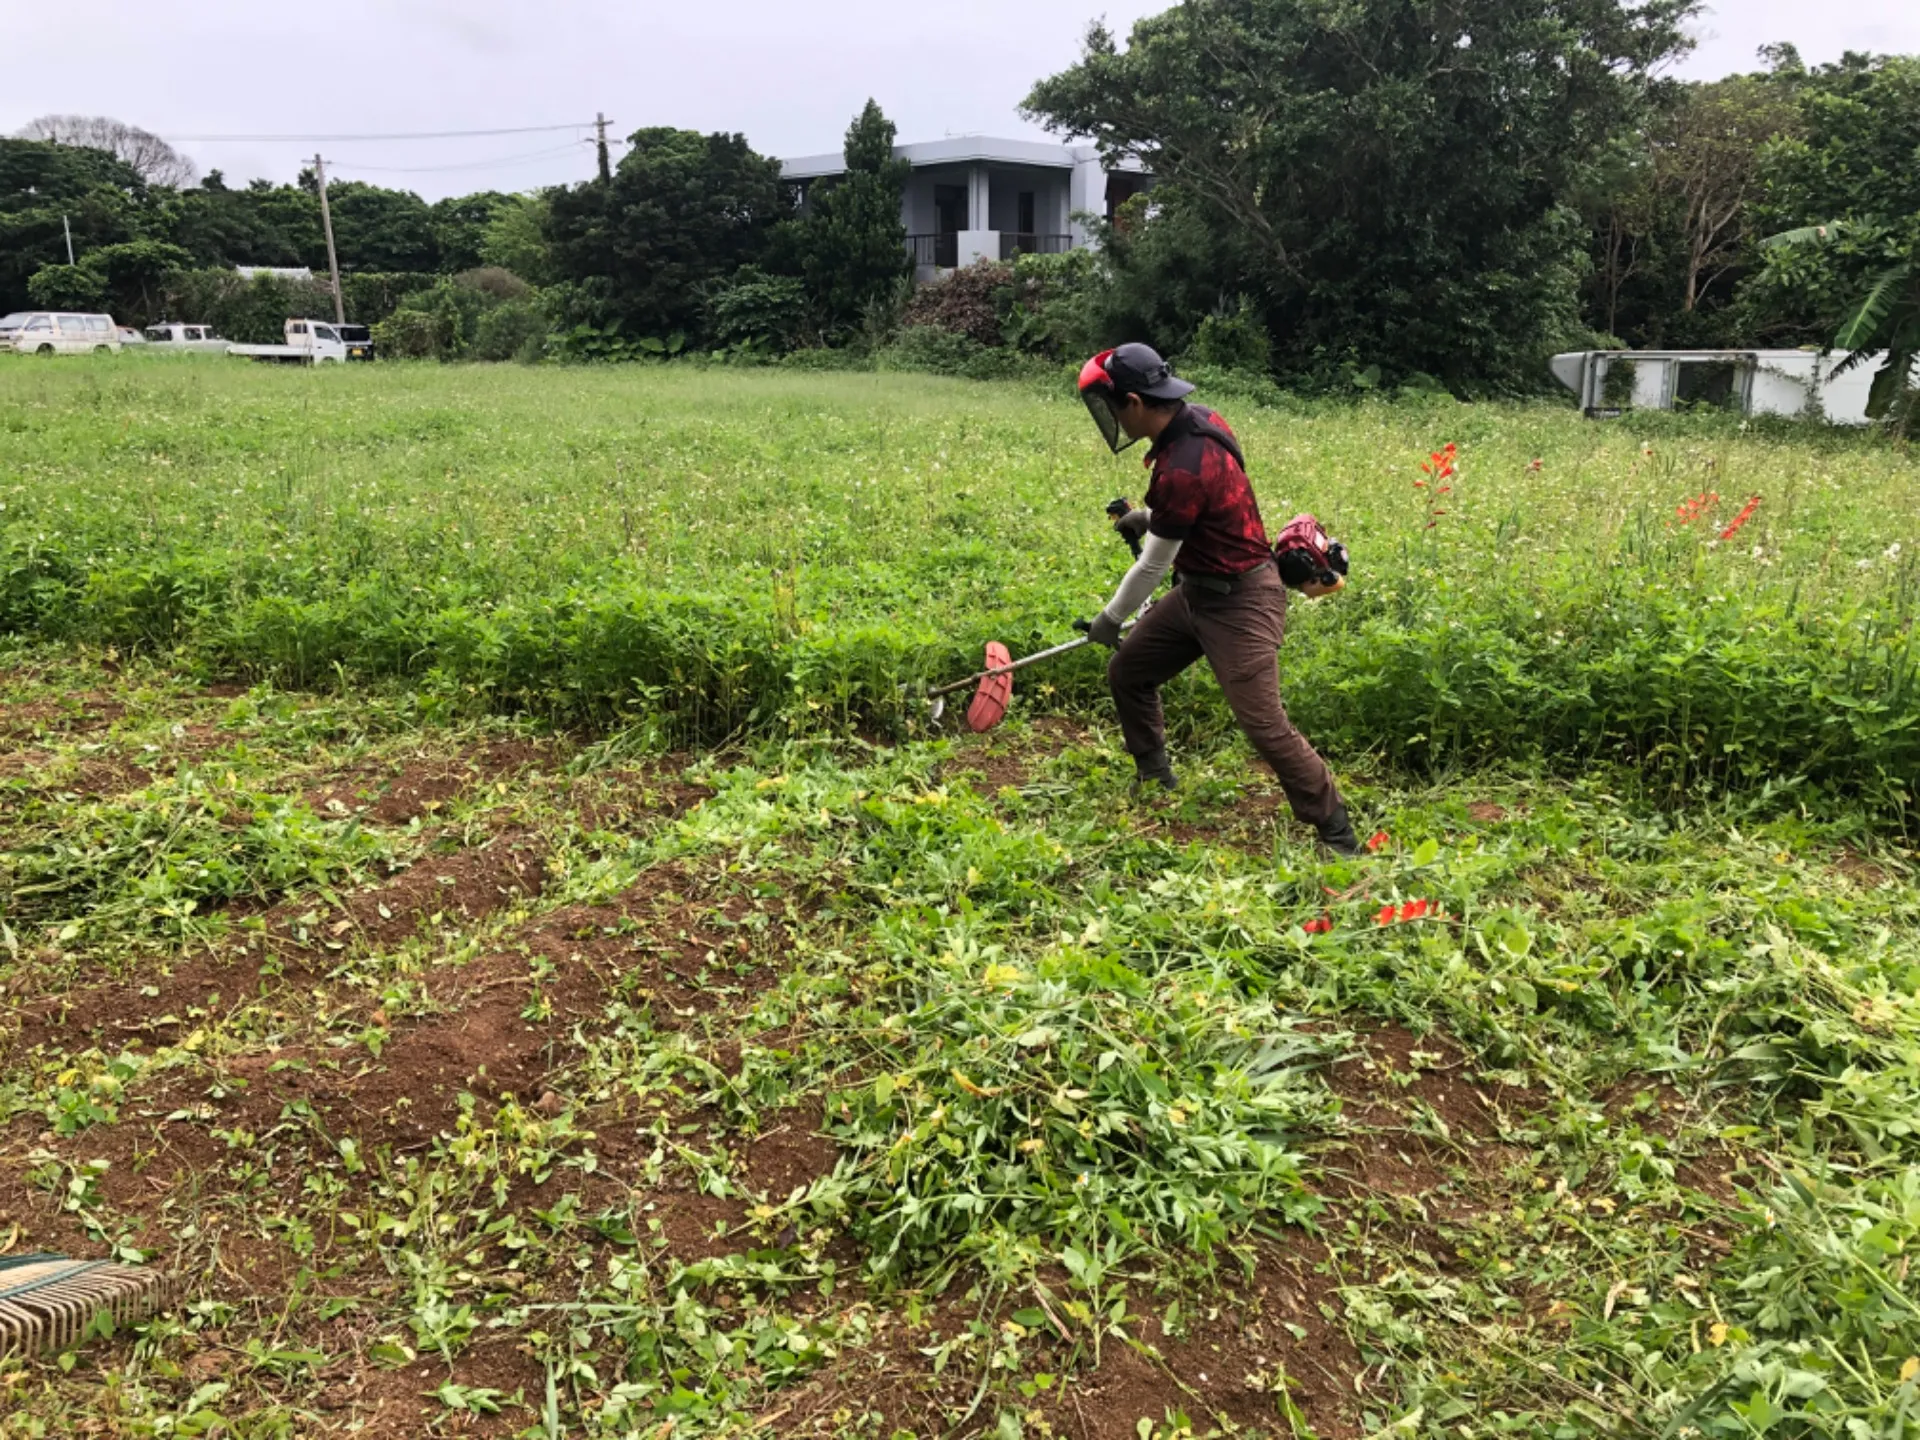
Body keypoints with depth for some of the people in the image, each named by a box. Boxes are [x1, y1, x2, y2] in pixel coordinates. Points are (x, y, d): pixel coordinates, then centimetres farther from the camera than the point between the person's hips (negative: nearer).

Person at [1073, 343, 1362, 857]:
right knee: (1127, 672, 15)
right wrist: (1150, 517, 8)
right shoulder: (1199, 419, -2)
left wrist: (1111, 617, -4)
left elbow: (1153, 565, -19)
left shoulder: (1182, 470, -29)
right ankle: (1154, 777, 33)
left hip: (1238, 603, -10)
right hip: (1200, 589, 10)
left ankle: (1338, 836, 0)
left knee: (1265, 724, -13)